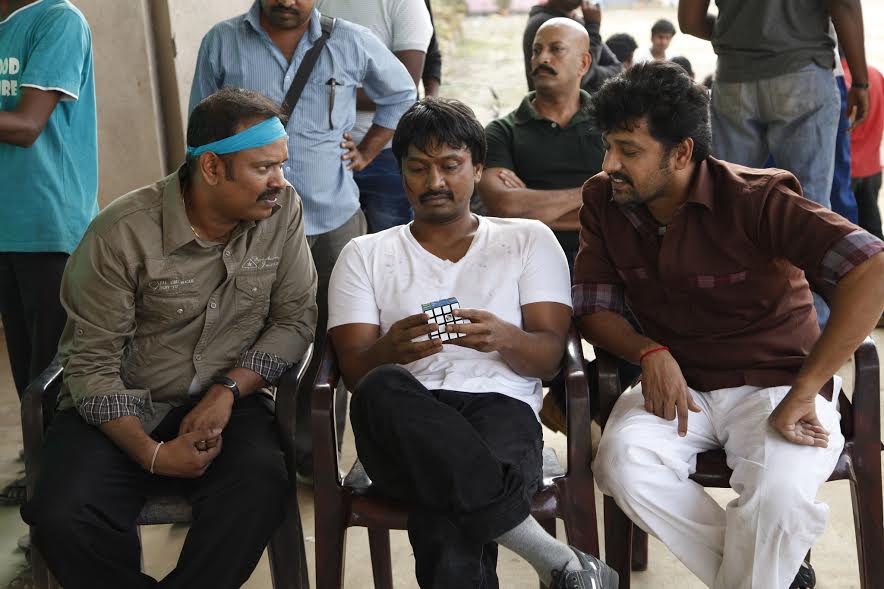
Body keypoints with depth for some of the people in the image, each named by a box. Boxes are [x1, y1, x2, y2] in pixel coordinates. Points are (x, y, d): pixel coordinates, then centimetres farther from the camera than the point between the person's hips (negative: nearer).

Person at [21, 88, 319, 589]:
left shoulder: (283, 210, -5)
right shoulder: (123, 234, -14)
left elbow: (295, 319, -1)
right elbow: (93, 365, -10)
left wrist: (229, 389, -15)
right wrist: (152, 453, -21)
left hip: (224, 402, 2)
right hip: (120, 410, -1)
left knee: (262, 481, -31)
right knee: (60, 519, -27)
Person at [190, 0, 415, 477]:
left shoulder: (353, 43, 6)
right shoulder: (221, 44, 4)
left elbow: (401, 95, 23)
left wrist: (365, 152, 13)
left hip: (333, 222, 1)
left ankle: (317, 459, 19)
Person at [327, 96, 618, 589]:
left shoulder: (529, 240, 19)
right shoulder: (364, 255, 20)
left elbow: (549, 356, 7)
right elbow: (356, 369, 6)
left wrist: (503, 338, -17)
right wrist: (392, 351, -18)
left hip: (502, 405, -2)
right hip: (404, 421, 3)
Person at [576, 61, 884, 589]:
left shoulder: (755, 200, -17)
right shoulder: (604, 201, -1)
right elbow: (594, 309, 2)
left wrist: (800, 397, -28)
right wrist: (651, 353, -20)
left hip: (776, 383, -4)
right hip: (678, 386, 4)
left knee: (778, 493, -33)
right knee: (623, 460, -27)